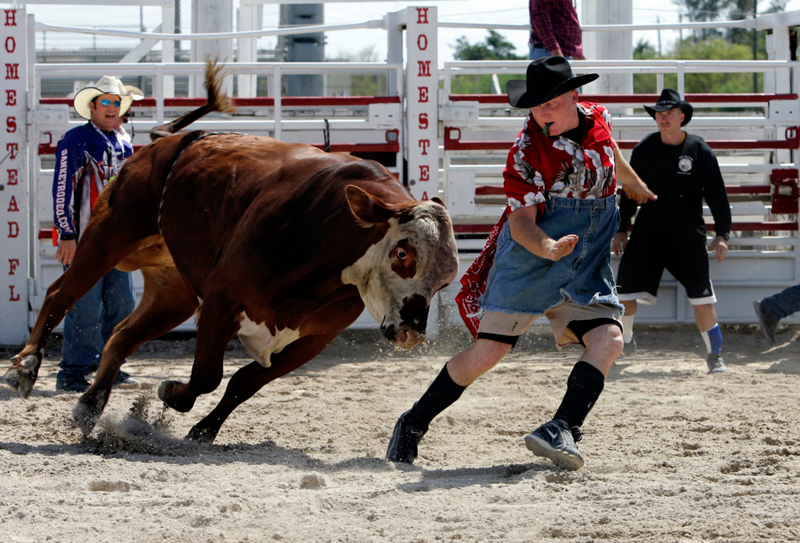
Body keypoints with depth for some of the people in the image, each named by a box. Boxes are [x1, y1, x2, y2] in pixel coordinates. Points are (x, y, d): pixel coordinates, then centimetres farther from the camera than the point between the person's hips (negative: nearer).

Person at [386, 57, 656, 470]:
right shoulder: (528, 149, -15)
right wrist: (546, 248, -40)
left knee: (608, 340, -18)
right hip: (529, 262, -5)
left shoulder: (596, 118, 2)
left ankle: (561, 431, -27)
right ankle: (413, 424, 7)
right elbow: (520, 221, -18)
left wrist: (633, 183, 47)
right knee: (488, 350, -9)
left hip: (586, 270, 5)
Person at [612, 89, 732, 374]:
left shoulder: (699, 150, -2)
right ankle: (624, 337, 27)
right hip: (647, 235, 2)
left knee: (702, 298, -8)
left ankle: (714, 355, 6)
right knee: (625, 294, -2)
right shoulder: (644, 149, 3)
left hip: (689, 237, -2)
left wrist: (722, 234, -6)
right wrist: (621, 230, 10)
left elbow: (717, 195, 1)